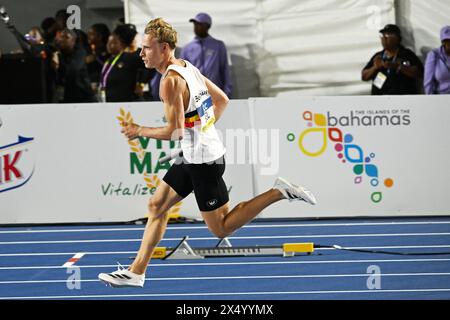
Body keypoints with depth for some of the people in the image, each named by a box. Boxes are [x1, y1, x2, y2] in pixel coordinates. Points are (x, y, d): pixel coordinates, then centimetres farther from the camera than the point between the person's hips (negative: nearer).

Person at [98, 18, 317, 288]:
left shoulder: (171, 81, -21)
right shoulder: (188, 67, 8)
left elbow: (175, 132, -25)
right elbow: (223, 99, 18)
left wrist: (140, 131, -11)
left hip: (203, 162, -10)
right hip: (194, 157, 10)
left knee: (222, 229, 0)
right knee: (157, 206, 13)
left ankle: (279, 193, -3)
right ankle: (136, 272, 17)